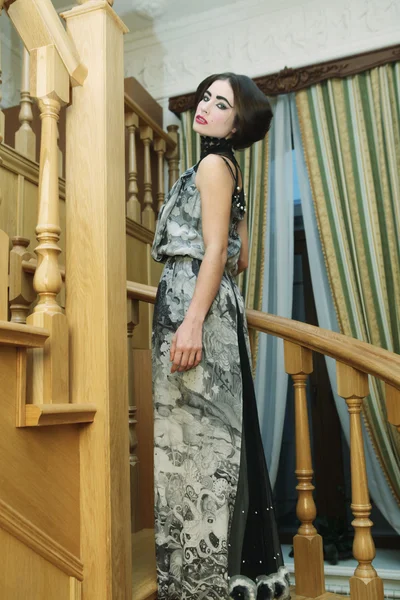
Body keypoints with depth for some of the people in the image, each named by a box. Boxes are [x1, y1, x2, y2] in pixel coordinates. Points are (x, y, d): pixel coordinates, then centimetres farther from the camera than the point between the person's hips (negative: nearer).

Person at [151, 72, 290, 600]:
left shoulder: (213, 164, -4)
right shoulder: (228, 169, 23)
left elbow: (216, 251, -15)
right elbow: (241, 258, 22)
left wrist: (193, 320, -22)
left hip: (195, 303, -10)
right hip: (216, 304, 10)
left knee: (198, 434, -7)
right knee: (208, 436, 11)